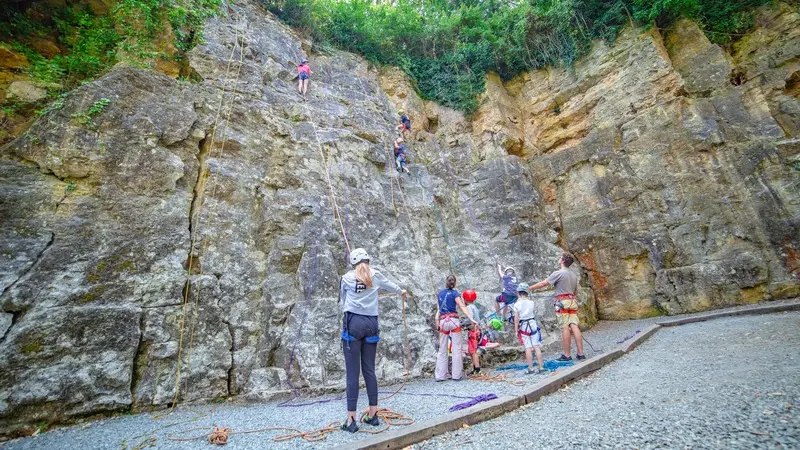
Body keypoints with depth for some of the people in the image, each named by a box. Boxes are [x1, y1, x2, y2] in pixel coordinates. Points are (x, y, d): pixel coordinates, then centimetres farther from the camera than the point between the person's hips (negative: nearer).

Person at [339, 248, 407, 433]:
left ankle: (351, 419, 4)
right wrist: (401, 291, 49)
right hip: (371, 323, 2)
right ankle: (373, 415, 19)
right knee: (369, 370, 11)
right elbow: (389, 285, 28)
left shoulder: (347, 277, 5)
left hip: (353, 323, -2)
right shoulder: (376, 275, 8)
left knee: (352, 372, 0)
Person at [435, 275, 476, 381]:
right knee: (457, 348, 3)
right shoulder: (454, 293, 0)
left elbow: (440, 308, 12)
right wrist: (471, 319, -15)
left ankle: (440, 375, 9)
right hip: (453, 320, -4)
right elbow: (462, 307, -10)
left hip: (443, 321, 4)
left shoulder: (440, 293, 14)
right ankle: (456, 375, 4)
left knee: (442, 349, 8)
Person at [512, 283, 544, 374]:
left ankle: (531, 368, 5)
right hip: (533, 324, 2)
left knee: (528, 348, 2)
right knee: (536, 346, 6)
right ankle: (540, 367, 9)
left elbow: (516, 319, -9)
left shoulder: (517, 304, -8)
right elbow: (534, 312, 8)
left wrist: (516, 331, -3)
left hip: (523, 326, -2)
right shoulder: (531, 302, -2)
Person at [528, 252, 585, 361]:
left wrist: (530, 288, 0)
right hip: (573, 301, 7)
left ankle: (566, 355, -1)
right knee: (575, 327, 5)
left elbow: (543, 283, -8)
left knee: (565, 328, -5)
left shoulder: (558, 273, -7)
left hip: (563, 302, -7)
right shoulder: (574, 275, 16)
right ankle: (581, 353, 6)